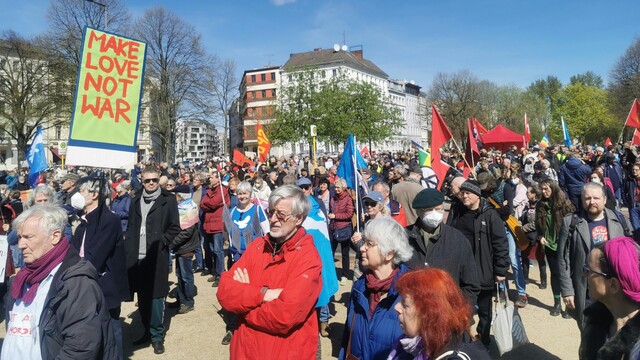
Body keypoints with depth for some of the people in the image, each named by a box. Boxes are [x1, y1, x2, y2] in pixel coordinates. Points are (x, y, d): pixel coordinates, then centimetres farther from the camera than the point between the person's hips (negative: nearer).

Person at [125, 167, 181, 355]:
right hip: (137, 256, 5)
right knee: (143, 296, 14)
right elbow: (131, 227, 15)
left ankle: (157, 336, 13)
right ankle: (147, 331, 30)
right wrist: (129, 249, 4)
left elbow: (175, 228, -3)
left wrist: (161, 242, -12)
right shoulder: (136, 201, 13)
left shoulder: (168, 200, -3)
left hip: (156, 256, -5)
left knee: (156, 296, 0)